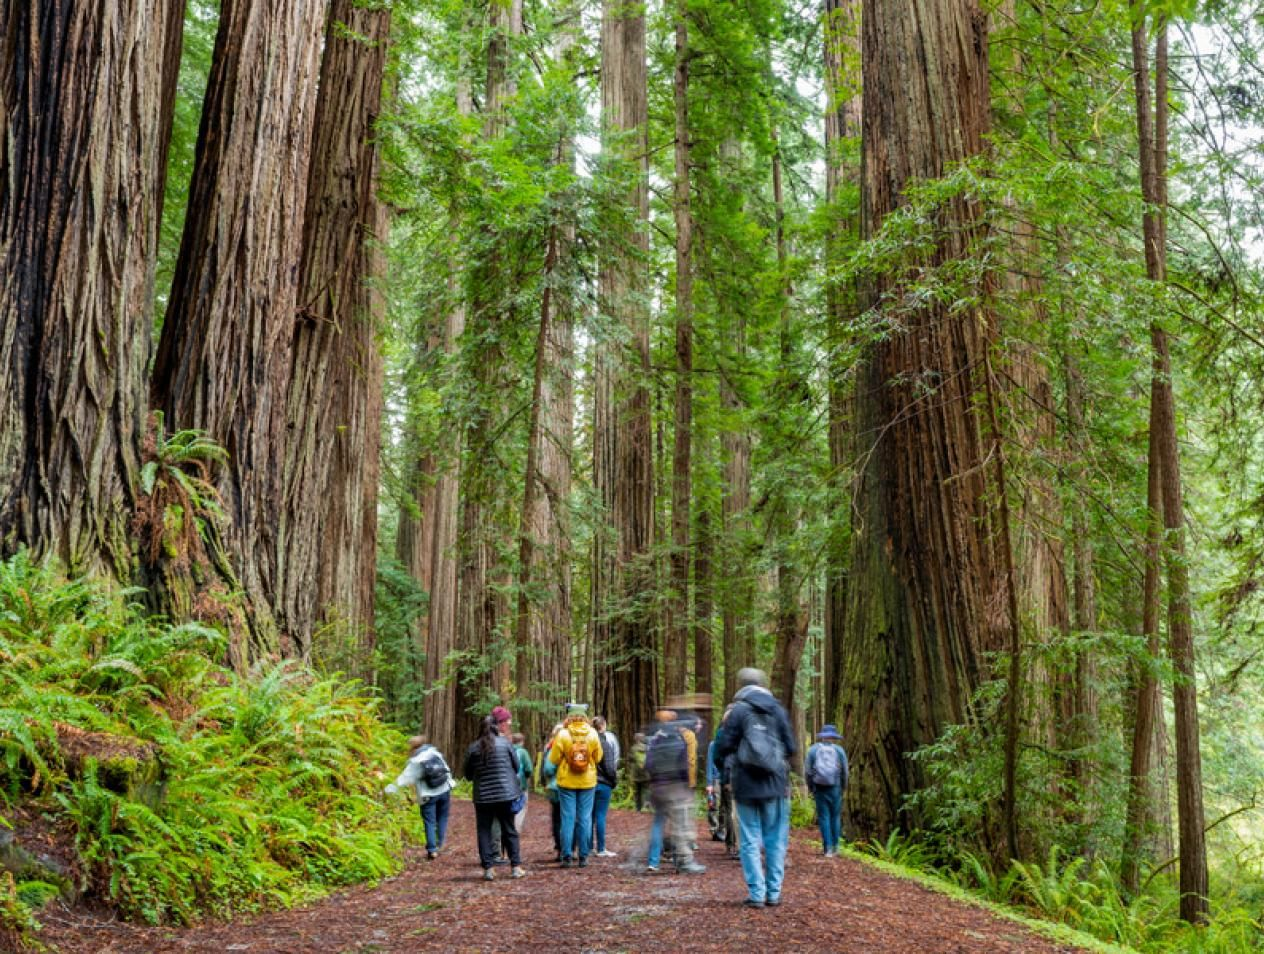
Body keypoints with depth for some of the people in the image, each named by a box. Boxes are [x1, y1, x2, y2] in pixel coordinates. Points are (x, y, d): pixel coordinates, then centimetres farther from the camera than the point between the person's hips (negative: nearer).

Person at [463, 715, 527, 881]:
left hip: (483, 797, -1)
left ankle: (487, 869, 4)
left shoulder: (474, 748, -5)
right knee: (509, 831, 11)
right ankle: (516, 866, 10)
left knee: (484, 831, 8)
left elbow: (468, 774, 4)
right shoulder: (505, 743, -4)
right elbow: (516, 766, 4)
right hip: (506, 794, 1)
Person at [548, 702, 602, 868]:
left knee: (568, 819, 4)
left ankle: (566, 856, 3)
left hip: (566, 782, -1)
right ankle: (583, 857, 8)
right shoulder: (593, 735, -5)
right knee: (585, 819, 7)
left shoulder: (562, 735, -10)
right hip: (587, 782, 1)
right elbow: (598, 758, 5)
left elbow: (553, 759, -6)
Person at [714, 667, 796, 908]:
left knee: (751, 841, 4)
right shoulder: (778, 710, 2)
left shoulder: (738, 711, -6)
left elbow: (723, 748, -7)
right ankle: (774, 893, 11)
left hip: (747, 786, -2)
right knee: (775, 840, 10)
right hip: (776, 784, 2)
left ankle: (756, 894, 2)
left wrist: (724, 726, 11)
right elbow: (791, 748, 3)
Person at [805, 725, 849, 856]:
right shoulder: (839, 750, -1)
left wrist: (811, 787, 10)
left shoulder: (813, 749, -1)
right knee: (835, 816, 13)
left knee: (823, 817, 3)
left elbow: (807, 771, -2)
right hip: (835, 788, 1)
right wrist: (843, 787, 15)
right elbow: (844, 772, 1)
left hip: (819, 788, -1)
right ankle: (835, 846, 16)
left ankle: (827, 848, -2)